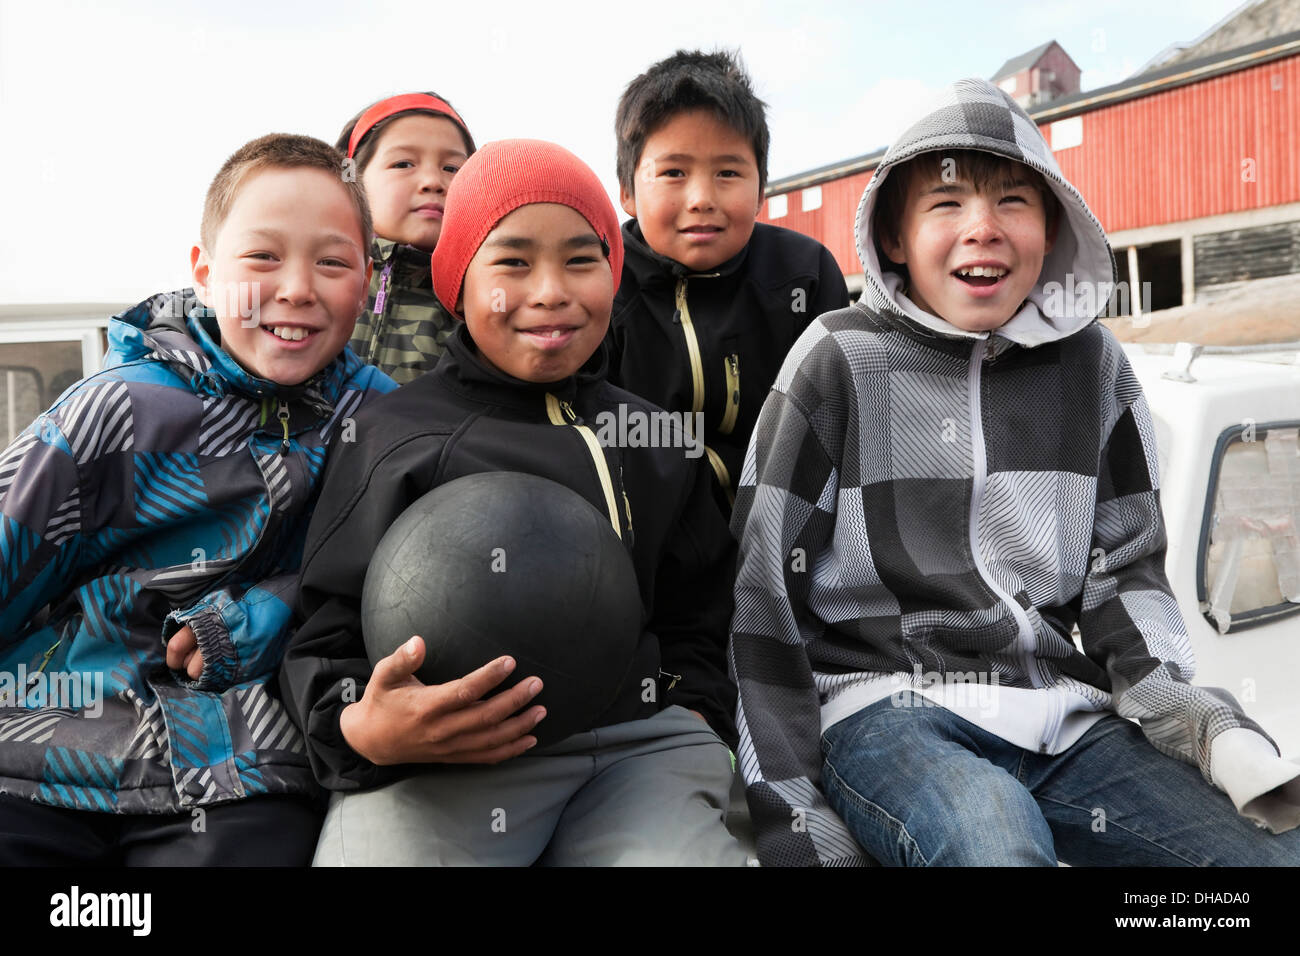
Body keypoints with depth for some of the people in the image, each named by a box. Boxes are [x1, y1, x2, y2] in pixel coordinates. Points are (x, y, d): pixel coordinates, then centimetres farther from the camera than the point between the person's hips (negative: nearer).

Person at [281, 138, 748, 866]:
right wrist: (361, 728, -18)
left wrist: (695, 713, 9)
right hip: (442, 758, -2)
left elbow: (695, 614, 27)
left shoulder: (658, 441, 20)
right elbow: (330, 632, 3)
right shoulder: (401, 434, 6)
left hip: (640, 740, 3)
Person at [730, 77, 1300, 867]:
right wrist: (794, 817, -6)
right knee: (996, 837, -34)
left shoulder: (1092, 365, 8)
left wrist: (1210, 727, -6)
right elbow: (762, 592, -4)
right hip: (885, 706, -4)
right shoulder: (841, 363, -3)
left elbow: (1126, 574, 12)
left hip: (1063, 714, 5)